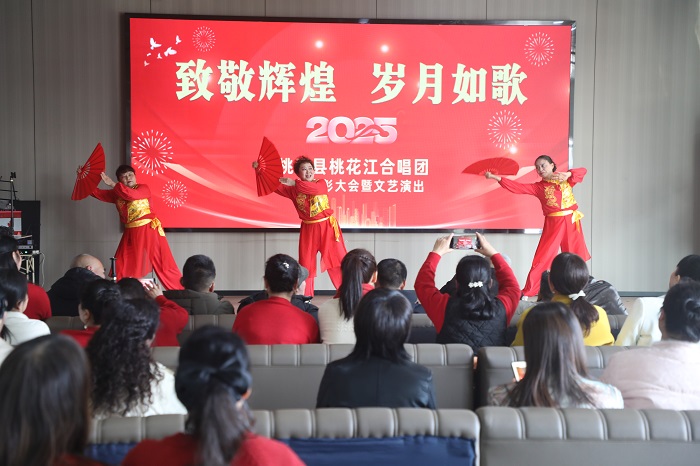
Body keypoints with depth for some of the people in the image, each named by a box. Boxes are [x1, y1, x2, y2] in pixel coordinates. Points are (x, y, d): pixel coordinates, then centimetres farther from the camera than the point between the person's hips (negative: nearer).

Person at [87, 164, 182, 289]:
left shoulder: (143, 188, -4)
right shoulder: (116, 194, 12)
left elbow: (132, 194, -23)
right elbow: (97, 193, 9)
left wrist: (112, 184, -22)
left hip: (148, 231, -5)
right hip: (130, 234, 5)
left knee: (163, 264, -5)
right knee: (122, 268, 7)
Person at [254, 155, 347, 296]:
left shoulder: (321, 183, -5)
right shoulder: (293, 189, 4)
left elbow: (314, 188, -28)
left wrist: (294, 183, -35)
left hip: (327, 227, -3)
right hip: (308, 229, 3)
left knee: (338, 259, -1)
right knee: (306, 264, 8)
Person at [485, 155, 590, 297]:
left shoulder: (565, 178, 6)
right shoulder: (538, 187, 2)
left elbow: (582, 171, -5)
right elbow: (518, 187, -6)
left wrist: (568, 174, -22)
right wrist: (496, 178, -14)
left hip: (572, 221, 2)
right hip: (553, 224, -1)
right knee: (542, 258, -3)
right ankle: (527, 292, 2)